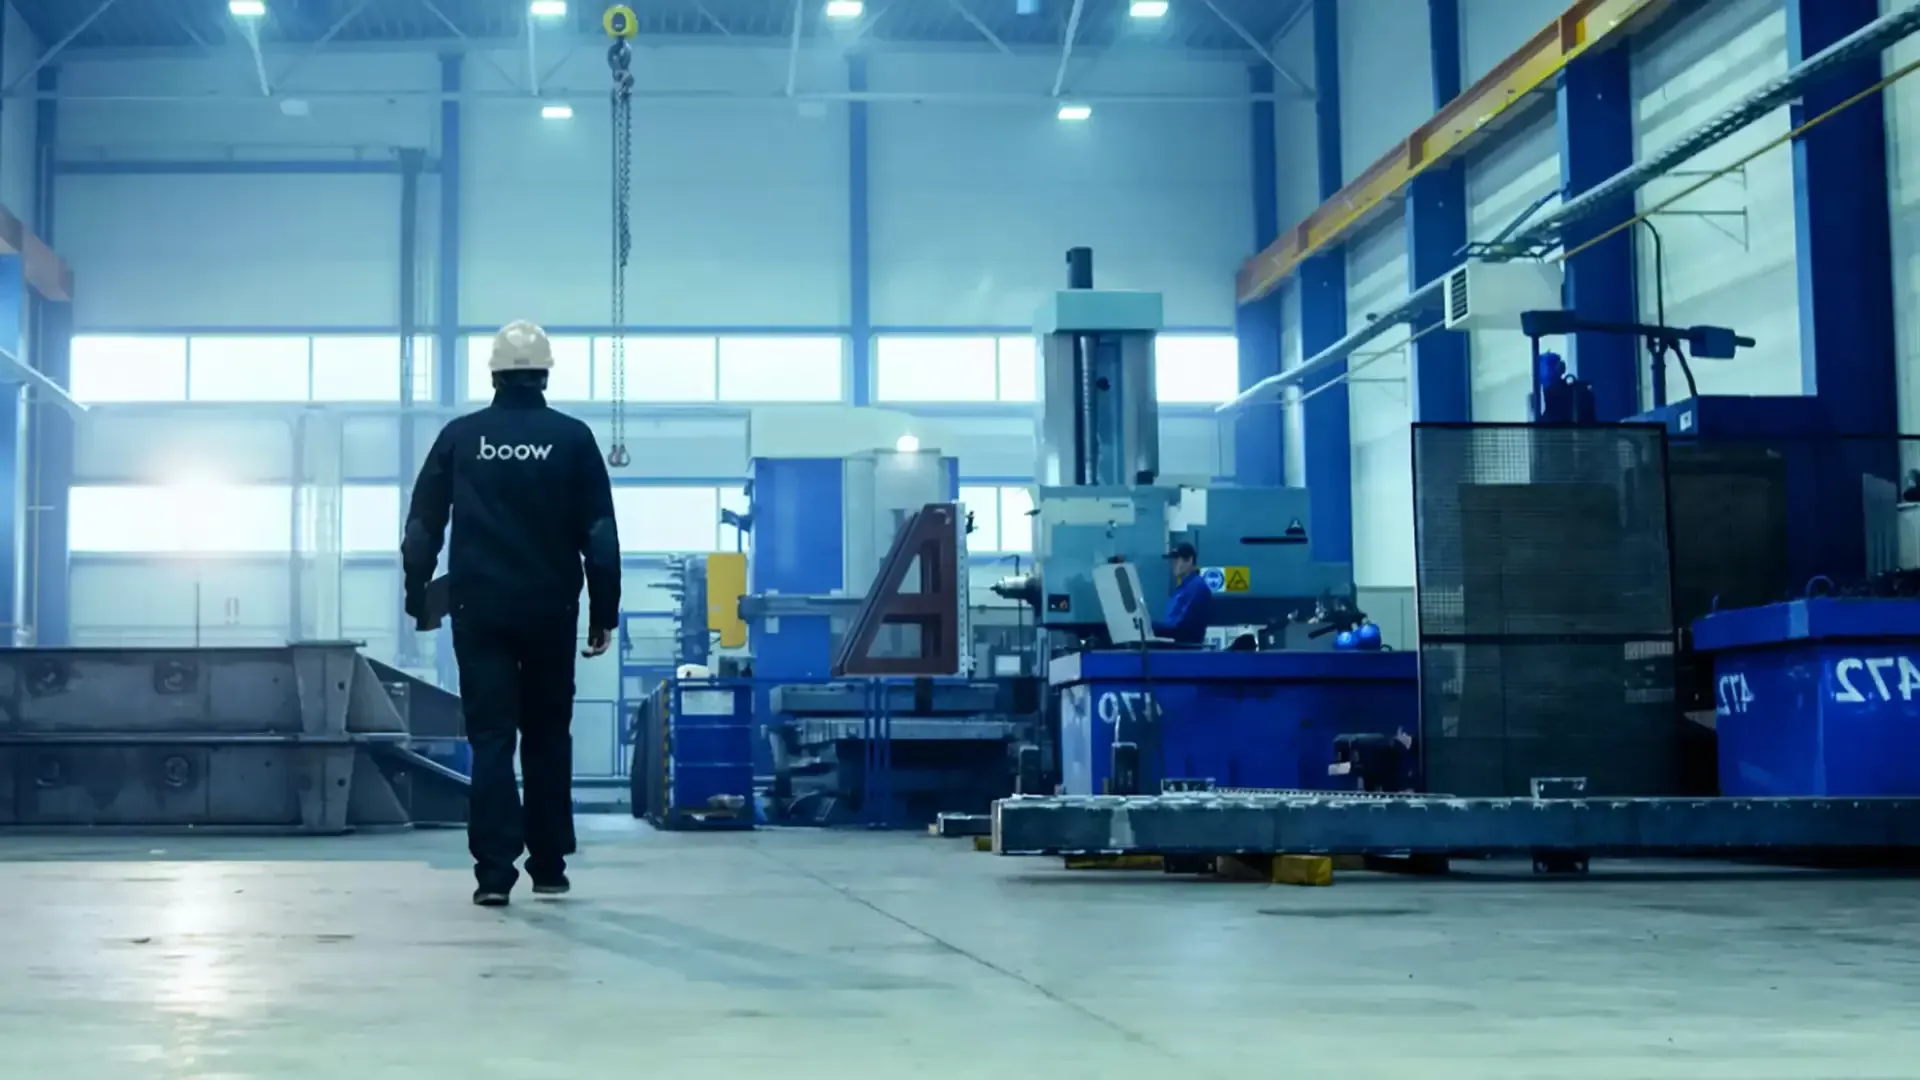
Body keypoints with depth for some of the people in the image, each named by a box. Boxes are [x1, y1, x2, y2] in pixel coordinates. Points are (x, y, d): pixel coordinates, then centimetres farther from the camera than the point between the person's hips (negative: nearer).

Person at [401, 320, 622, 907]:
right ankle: (548, 866, 16)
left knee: (491, 738, 1)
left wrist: (418, 597, 13)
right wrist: (604, 612, 4)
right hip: (551, 609, 0)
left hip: (479, 610, 0)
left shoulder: (460, 437, 1)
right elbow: (600, 534, -2)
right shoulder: (572, 438, -1)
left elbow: (421, 527, 3)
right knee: (548, 737, 12)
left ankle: (494, 872, -8)